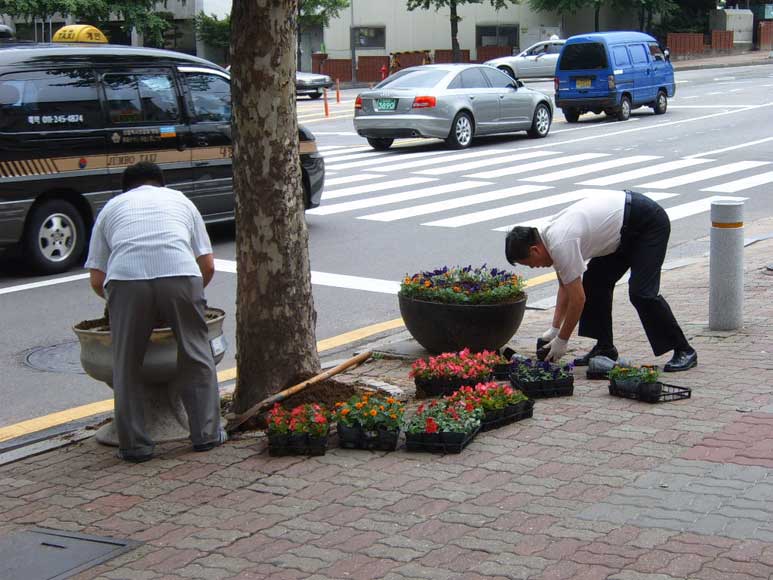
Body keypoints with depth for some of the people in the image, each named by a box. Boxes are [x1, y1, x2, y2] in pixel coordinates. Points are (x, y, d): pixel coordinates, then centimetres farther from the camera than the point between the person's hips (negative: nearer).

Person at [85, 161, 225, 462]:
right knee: (196, 356, 16)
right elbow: (208, 265, 24)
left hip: (125, 279, 0)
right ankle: (206, 434, 21)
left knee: (126, 366, 13)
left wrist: (117, 300, 39)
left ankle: (134, 444, 16)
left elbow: (96, 279, 22)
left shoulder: (112, 207, 29)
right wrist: (193, 293, 40)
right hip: (181, 274, 0)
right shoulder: (180, 200, 31)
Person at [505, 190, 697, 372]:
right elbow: (565, 287, 15)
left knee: (641, 292, -15)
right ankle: (605, 347, 13)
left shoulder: (560, 244, -25)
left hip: (649, 222, -10)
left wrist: (561, 341, -10)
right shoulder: (549, 234, 4)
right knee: (595, 282, 7)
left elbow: (578, 298, -21)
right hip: (627, 230, 10)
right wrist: (554, 329, 12)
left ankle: (683, 351, -4)